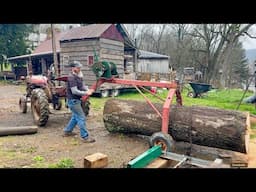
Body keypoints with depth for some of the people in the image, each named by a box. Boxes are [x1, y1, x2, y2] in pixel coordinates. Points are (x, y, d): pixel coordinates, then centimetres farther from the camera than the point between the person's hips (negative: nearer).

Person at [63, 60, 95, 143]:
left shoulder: (78, 77, 9)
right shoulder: (71, 77, -20)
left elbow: (82, 86, 13)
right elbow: (74, 91, -26)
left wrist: (88, 90, -7)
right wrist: (86, 93, -21)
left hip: (76, 100, 10)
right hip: (73, 100, -10)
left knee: (75, 117, 22)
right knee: (81, 118, -7)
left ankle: (67, 131, 37)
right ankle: (85, 137, -1)